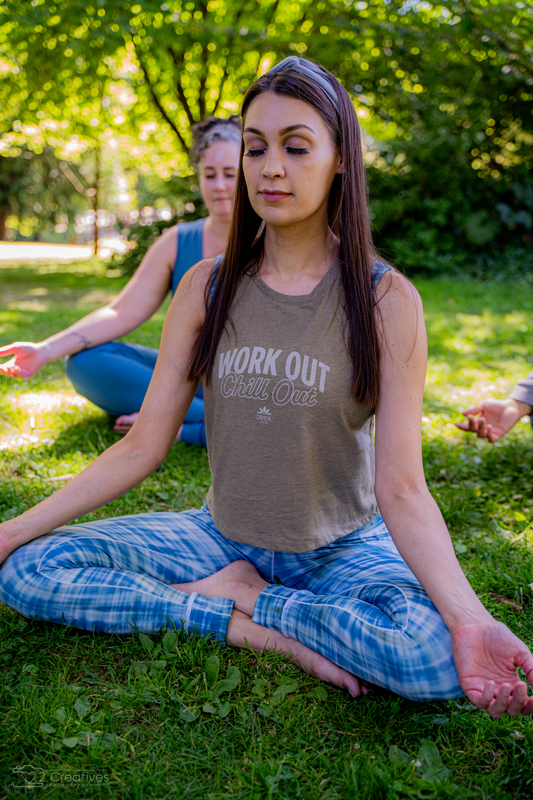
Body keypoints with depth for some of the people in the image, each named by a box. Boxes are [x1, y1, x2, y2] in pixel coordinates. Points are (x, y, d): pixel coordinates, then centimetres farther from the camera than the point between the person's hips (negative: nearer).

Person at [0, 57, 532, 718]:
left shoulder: (386, 301, -12)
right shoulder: (206, 287, -4)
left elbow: (402, 489, -17)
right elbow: (142, 447, -4)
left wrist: (468, 619, -33)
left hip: (343, 548, -2)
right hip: (222, 537, 3)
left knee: (435, 656, -33)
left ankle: (240, 597, -9)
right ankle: (261, 631, -13)